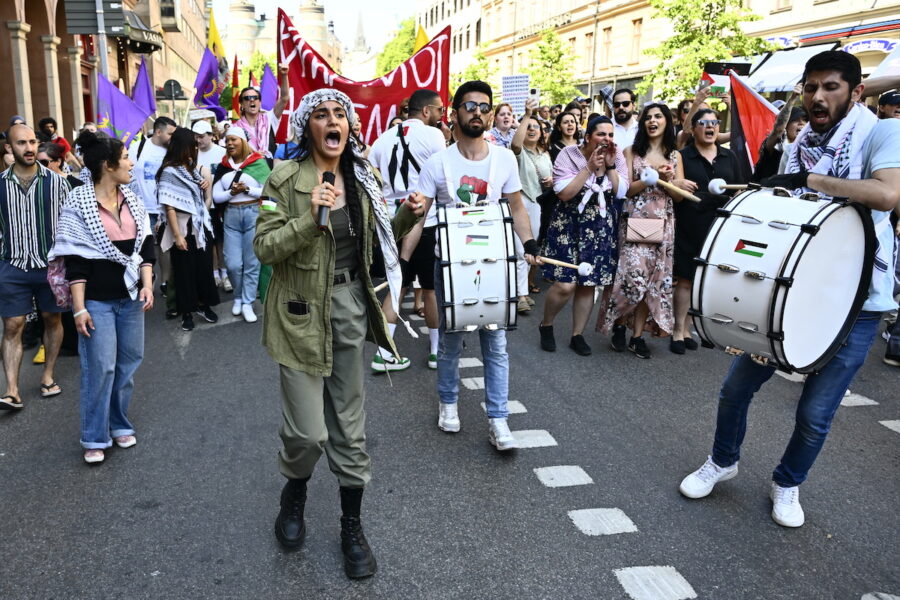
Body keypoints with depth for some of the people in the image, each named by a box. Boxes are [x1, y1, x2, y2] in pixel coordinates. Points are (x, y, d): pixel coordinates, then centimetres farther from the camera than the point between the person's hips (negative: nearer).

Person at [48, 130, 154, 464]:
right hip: (97, 300, -5)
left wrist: (147, 285, -3)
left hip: (130, 297, 5)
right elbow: (75, 260, -11)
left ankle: (119, 424, 27)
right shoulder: (78, 204, -10)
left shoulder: (132, 200, 6)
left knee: (128, 362, 10)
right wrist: (79, 308, -12)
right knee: (100, 367, -3)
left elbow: (145, 245, 9)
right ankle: (95, 438, 12)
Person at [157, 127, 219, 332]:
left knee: (204, 266, 8)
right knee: (184, 270, 4)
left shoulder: (197, 169, 9)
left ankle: (203, 304, 23)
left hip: (202, 225, 5)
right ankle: (186, 312, 15)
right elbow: (169, 207, -13)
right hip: (183, 227, -5)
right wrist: (177, 235, -18)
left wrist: (206, 184, -1)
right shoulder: (169, 172, -9)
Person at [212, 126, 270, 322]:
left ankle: (247, 303, 12)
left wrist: (247, 189, -16)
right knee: (233, 264, 3)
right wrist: (231, 192, -12)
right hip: (231, 216, 3)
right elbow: (216, 196, 5)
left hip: (253, 214, -3)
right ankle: (238, 297, 27)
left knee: (251, 262, 3)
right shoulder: (223, 166, 10)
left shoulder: (258, 162, -2)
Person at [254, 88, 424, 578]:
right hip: (302, 311, -4)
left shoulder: (360, 176, 6)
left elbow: (377, 238, 15)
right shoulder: (285, 179, -8)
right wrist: (310, 219, -27)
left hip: (351, 307, 4)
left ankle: (352, 527, 28)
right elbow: (263, 247, -14)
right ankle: (294, 493, 32)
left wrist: (408, 215, -2)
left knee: (350, 427, 11)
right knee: (308, 431, -3)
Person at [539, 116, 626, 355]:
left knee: (589, 283, 7)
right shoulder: (569, 155, -9)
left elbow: (620, 193, -5)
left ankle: (577, 335, 22)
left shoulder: (617, 156, 1)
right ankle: (546, 325, 17)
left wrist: (610, 166, -15)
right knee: (565, 284, -10)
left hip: (602, 228, 4)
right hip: (570, 224, -4)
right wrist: (589, 167, -22)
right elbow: (564, 193, -19)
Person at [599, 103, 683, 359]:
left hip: (664, 223, 3)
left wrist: (667, 180, -12)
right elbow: (627, 189, -3)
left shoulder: (674, 155, 13)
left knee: (654, 278, 2)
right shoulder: (632, 151, 6)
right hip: (635, 220, -3)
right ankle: (619, 325, 7)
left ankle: (638, 335, 9)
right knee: (635, 275, -14)